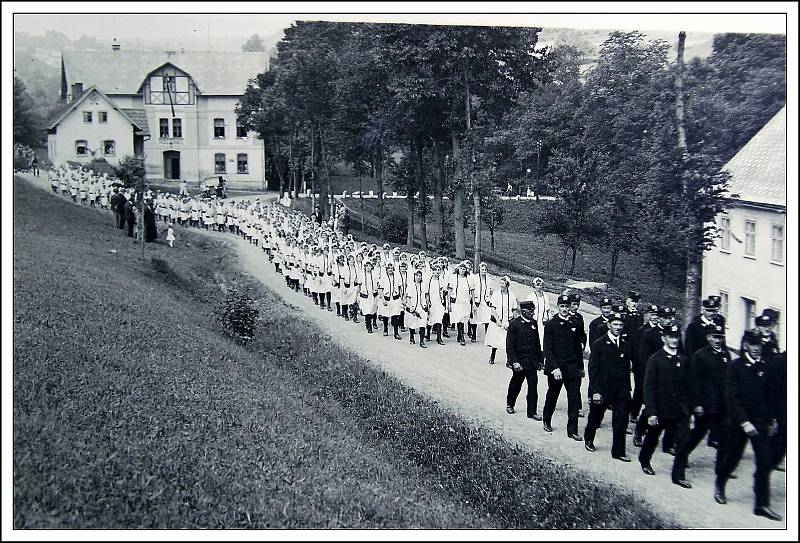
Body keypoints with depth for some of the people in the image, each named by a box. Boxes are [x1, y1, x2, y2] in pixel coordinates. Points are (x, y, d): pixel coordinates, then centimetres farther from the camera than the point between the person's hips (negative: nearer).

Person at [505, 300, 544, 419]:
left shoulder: (534, 323, 6)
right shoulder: (514, 324, -10)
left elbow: (537, 343, 13)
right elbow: (510, 346, -12)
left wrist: (540, 360, 12)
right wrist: (514, 362, -18)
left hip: (532, 362, 4)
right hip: (519, 362, -4)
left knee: (533, 386, -2)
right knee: (515, 385, 13)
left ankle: (532, 412, 4)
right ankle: (510, 404, 36)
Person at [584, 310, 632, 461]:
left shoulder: (625, 346, 7)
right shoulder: (598, 344, -7)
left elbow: (627, 370, 12)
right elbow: (593, 369, -9)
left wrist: (627, 389, 8)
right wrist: (595, 391, -14)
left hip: (621, 392, 3)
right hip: (601, 391, -3)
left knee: (621, 422, -3)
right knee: (595, 419, 13)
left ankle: (618, 452, 5)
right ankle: (588, 440, 38)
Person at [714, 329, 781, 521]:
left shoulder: (764, 367, 4)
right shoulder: (735, 366, -8)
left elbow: (768, 396, 13)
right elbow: (732, 398, -13)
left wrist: (772, 420, 12)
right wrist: (744, 422, -18)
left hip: (761, 422, 3)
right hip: (740, 422, -3)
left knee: (764, 462, -4)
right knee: (732, 457, 10)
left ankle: (762, 505, 0)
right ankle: (719, 485, 37)